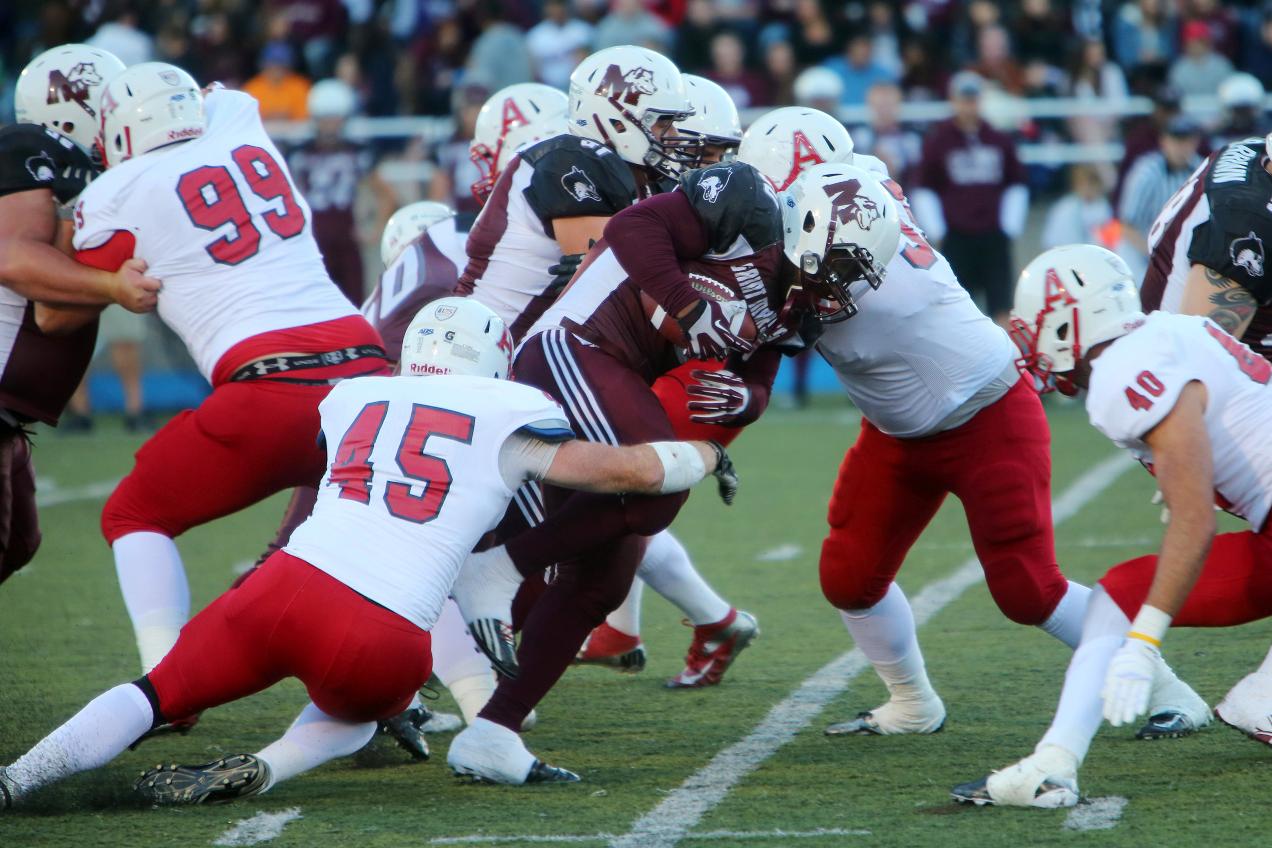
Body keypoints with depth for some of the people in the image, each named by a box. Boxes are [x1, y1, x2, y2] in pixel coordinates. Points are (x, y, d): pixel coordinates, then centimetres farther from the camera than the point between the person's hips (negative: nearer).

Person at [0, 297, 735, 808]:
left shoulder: (352, 400, 23)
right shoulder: (506, 418, 11)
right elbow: (627, 470, 8)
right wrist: (703, 455, 28)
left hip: (293, 584, 2)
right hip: (386, 640, -2)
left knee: (158, 694, 16)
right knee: (355, 712, 30)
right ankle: (262, 770, 1)